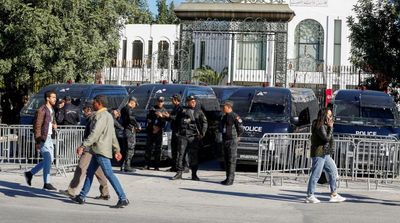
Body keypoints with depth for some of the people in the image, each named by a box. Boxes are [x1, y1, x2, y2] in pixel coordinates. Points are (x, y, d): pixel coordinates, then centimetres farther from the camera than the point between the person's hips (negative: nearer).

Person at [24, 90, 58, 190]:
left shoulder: (51, 110, 12)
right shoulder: (41, 110, -15)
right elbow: (37, 126, -17)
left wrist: (54, 125, 1)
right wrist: (38, 142, -19)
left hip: (49, 137, 9)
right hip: (43, 138, -9)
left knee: (50, 159, 12)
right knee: (48, 159, -7)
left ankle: (30, 173, 23)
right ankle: (46, 183, 1)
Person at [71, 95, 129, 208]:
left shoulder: (100, 116, -14)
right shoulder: (108, 116, 18)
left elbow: (94, 134, -23)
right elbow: (113, 136, 21)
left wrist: (83, 146, -25)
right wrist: (116, 150, 23)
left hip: (101, 150, -10)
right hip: (98, 151, 10)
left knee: (109, 174, -10)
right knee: (90, 172, 14)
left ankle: (123, 199, -11)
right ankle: (82, 197, 20)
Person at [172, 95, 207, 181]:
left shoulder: (198, 111, 9)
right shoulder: (183, 110, 9)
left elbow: (204, 122, 7)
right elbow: (177, 120, 15)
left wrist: (202, 133, -4)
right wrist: (177, 131, 6)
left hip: (194, 136, 0)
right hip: (183, 135, 0)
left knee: (194, 155, 1)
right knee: (181, 154, -2)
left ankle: (194, 174, 8)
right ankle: (179, 173, 3)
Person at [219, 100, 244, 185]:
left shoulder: (235, 117, -12)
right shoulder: (224, 117, 14)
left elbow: (241, 129, -12)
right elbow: (221, 127, 29)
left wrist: (236, 137, -2)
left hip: (232, 141, -9)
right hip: (225, 140, 9)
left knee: (232, 160, -7)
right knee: (226, 160, 11)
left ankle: (230, 179, -6)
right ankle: (228, 178, 18)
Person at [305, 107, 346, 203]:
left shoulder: (324, 125, 16)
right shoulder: (320, 126, -16)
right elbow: (327, 138, -21)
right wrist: (330, 127, -12)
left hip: (325, 154, 11)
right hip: (319, 153, -11)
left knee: (333, 172, 11)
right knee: (316, 174, -6)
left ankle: (334, 195, 16)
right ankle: (310, 196, 0)